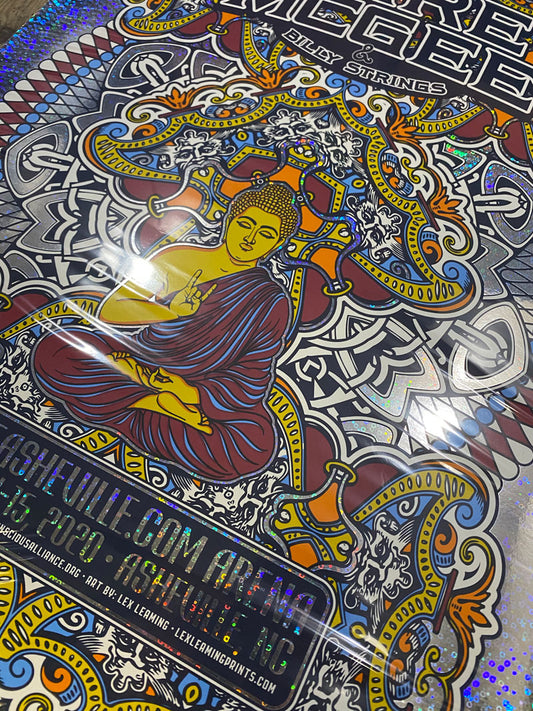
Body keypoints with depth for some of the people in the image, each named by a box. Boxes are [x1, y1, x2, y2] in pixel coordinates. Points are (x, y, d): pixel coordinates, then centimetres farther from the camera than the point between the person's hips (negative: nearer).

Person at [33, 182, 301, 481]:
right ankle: (163, 405, -16)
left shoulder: (271, 302, -6)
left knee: (257, 444, -30)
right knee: (53, 351, -20)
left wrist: (189, 392, -23)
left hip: (201, 389, -2)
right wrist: (169, 311, -19)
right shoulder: (178, 258, -1)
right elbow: (109, 311, -2)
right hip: (137, 356, 3)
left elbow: (253, 381, -10)